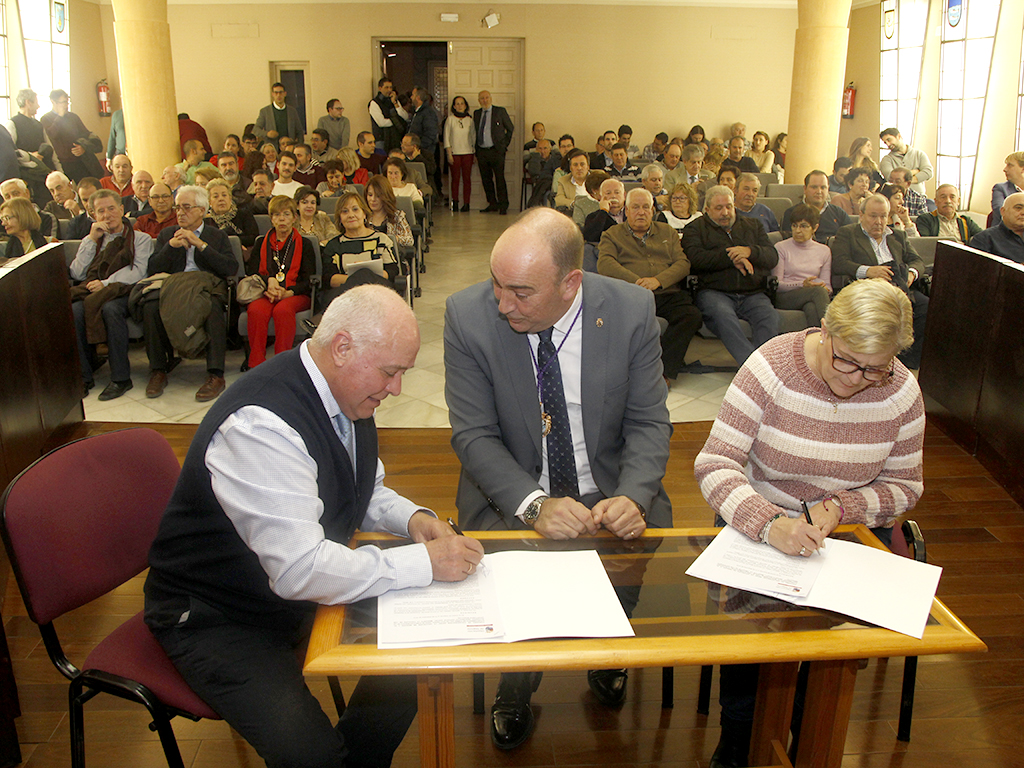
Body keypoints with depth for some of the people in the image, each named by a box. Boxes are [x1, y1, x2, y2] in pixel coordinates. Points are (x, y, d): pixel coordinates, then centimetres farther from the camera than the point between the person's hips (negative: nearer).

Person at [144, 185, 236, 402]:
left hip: (207, 289, -2)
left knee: (213, 307, -38)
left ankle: (215, 375, -34)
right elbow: (153, 269, 11)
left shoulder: (217, 236, 17)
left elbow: (231, 269, 0)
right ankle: (158, 370, -17)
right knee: (150, 307, -31)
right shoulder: (166, 235, 23)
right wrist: (171, 246, -5)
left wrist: (200, 244, -6)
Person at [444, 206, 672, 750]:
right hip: (512, 494, -1)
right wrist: (535, 504, -28)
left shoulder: (631, 309, -11)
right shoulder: (468, 315, -14)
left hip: (610, 492, 2)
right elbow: (474, 435, -12)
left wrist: (633, 497, -24)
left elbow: (648, 422, -5)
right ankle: (515, 691, 11)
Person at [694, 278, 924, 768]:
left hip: (851, 526, 2)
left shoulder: (901, 391, -8)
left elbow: (904, 485, 3)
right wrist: (767, 523, -39)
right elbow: (714, 463, -21)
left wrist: (841, 508, -17)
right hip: (760, 517, -2)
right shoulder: (771, 366, -17)